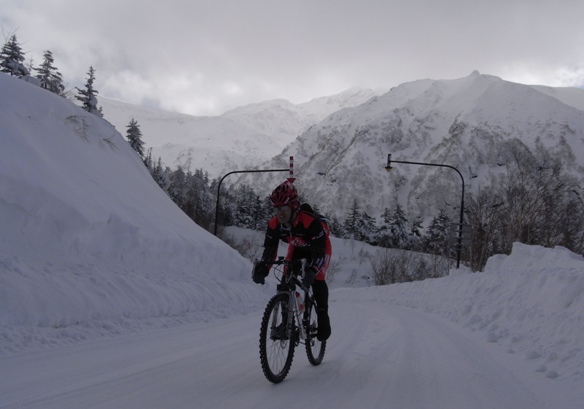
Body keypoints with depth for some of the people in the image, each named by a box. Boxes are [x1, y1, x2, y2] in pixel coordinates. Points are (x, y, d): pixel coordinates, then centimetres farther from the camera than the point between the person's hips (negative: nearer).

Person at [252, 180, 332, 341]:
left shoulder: (310, 221, -43)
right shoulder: (274, 224, -28)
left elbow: (319, 250, -40)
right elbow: (269, 248, -21)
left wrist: (311, 270, -55)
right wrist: (262, 269, -37)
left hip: (320, 246, -4)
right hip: (297, 248, 5)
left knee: (317, 280, -22)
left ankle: (323, 320, -7)